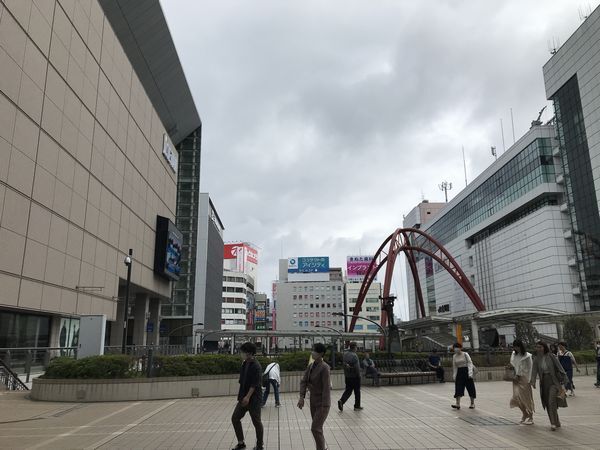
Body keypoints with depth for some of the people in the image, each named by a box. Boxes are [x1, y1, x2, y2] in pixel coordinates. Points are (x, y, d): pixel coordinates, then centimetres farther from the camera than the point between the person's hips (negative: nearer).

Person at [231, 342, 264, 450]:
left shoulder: (255, 366, -17)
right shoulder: (245, 364, 8)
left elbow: (255, 384, -22)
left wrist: (248, 396, -26)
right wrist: (240, 395, 14)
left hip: (254, 398, -8)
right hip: (244, 398, 8)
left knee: (256, 422, 4)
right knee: (235, 418, 9)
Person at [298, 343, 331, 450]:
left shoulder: (324, 367, -21)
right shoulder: (311, 366, 3)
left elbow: (326, 387, -22)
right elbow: (303, 381, 1)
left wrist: (324, 406, -23)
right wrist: (301, 397, -12)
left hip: (322, 402, -8)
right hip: (314, 401, 8)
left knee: (315, 429, -9)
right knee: (317, 429, 15)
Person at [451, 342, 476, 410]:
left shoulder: (465, 354, -7)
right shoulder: (454, 356, 5)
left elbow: (470, 363, -11)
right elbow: (454, 367, 11)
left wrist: (470, 372, -21)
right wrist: (454, 375, 6)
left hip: (466, 371, -3)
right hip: (459, 372, 3)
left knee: (470, 388, 5)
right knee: (458, 388, -6)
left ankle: (472, 403, 18)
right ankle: (458, 404, -9)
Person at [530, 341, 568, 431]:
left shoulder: (551, 356, -8)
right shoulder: (537, 359, 2)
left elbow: (559, 367, -5)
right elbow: (534, 370, -7)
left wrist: (564, 378, -9)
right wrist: (533, 381, -22)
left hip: (553, 381, -5)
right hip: (544, 382, 5)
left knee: (552, 401, -15)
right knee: (547, 403, 7)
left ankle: (553, 423, -7)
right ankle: (557, 423, 20)